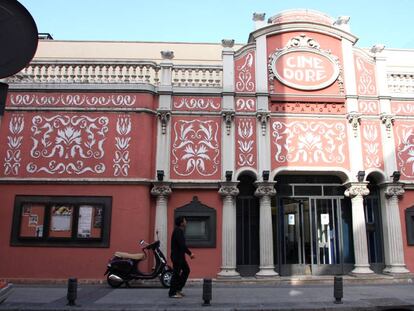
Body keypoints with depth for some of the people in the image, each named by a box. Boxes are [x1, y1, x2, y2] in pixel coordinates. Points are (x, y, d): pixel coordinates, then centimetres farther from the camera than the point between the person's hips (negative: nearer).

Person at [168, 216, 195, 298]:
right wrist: (190, 253, -20)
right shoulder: (178, 231, -18)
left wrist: (189, 253, 14)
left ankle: (178, 289, 21)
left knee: (186, 270, 15)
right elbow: (182, 245, -26)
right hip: (177, 256, -10)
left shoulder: (179, 231, 13)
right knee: (176, 273, -4)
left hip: (180, 255, 10)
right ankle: (172, 293, 5)